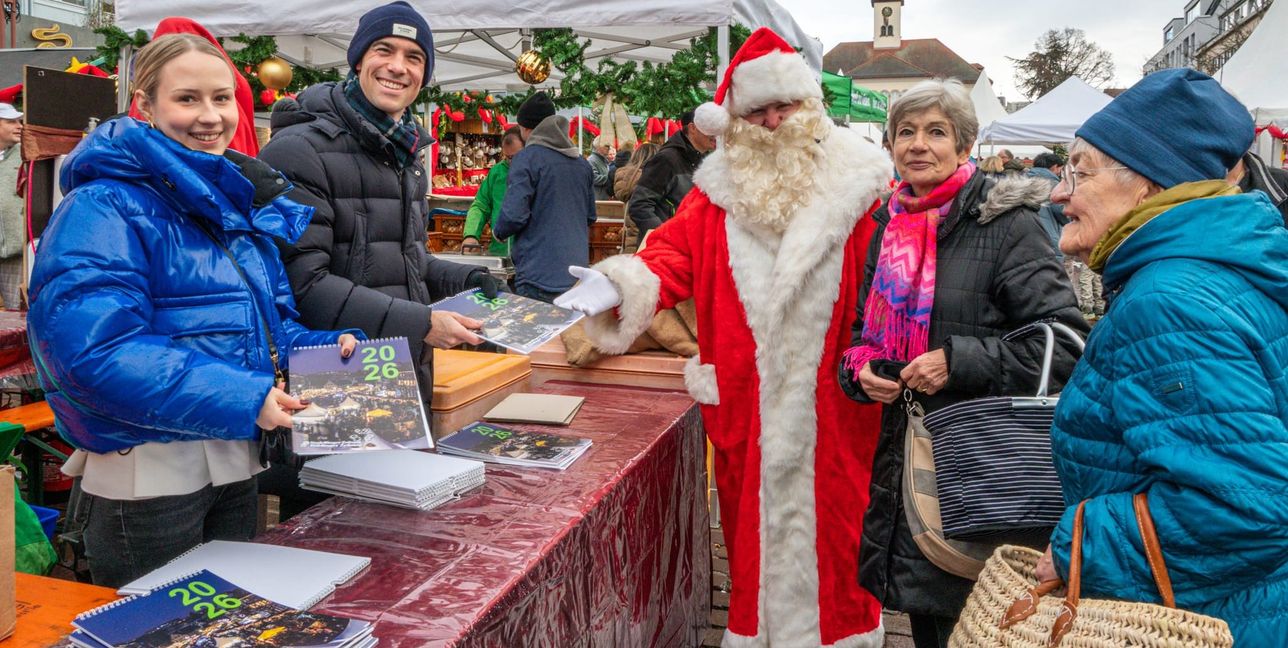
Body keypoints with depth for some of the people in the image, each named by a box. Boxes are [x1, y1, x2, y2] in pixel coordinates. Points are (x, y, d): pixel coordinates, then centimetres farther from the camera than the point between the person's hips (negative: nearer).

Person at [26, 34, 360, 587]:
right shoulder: (103, 209, -14)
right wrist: (238, 399, -27)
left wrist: (322, 350, -5)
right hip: (148, 473, -7)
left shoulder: (242, 202, 11)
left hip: (238, 462, 8)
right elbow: (93, 350, -25)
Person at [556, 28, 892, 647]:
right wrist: (624, 283, -24)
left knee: (832, 510, 10)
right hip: (745, 392, 2)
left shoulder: (853, 183, -2)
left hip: (832, 392, -2)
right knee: (753, 506, 15)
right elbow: (676, 252, -5)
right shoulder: (721, 186, 5)